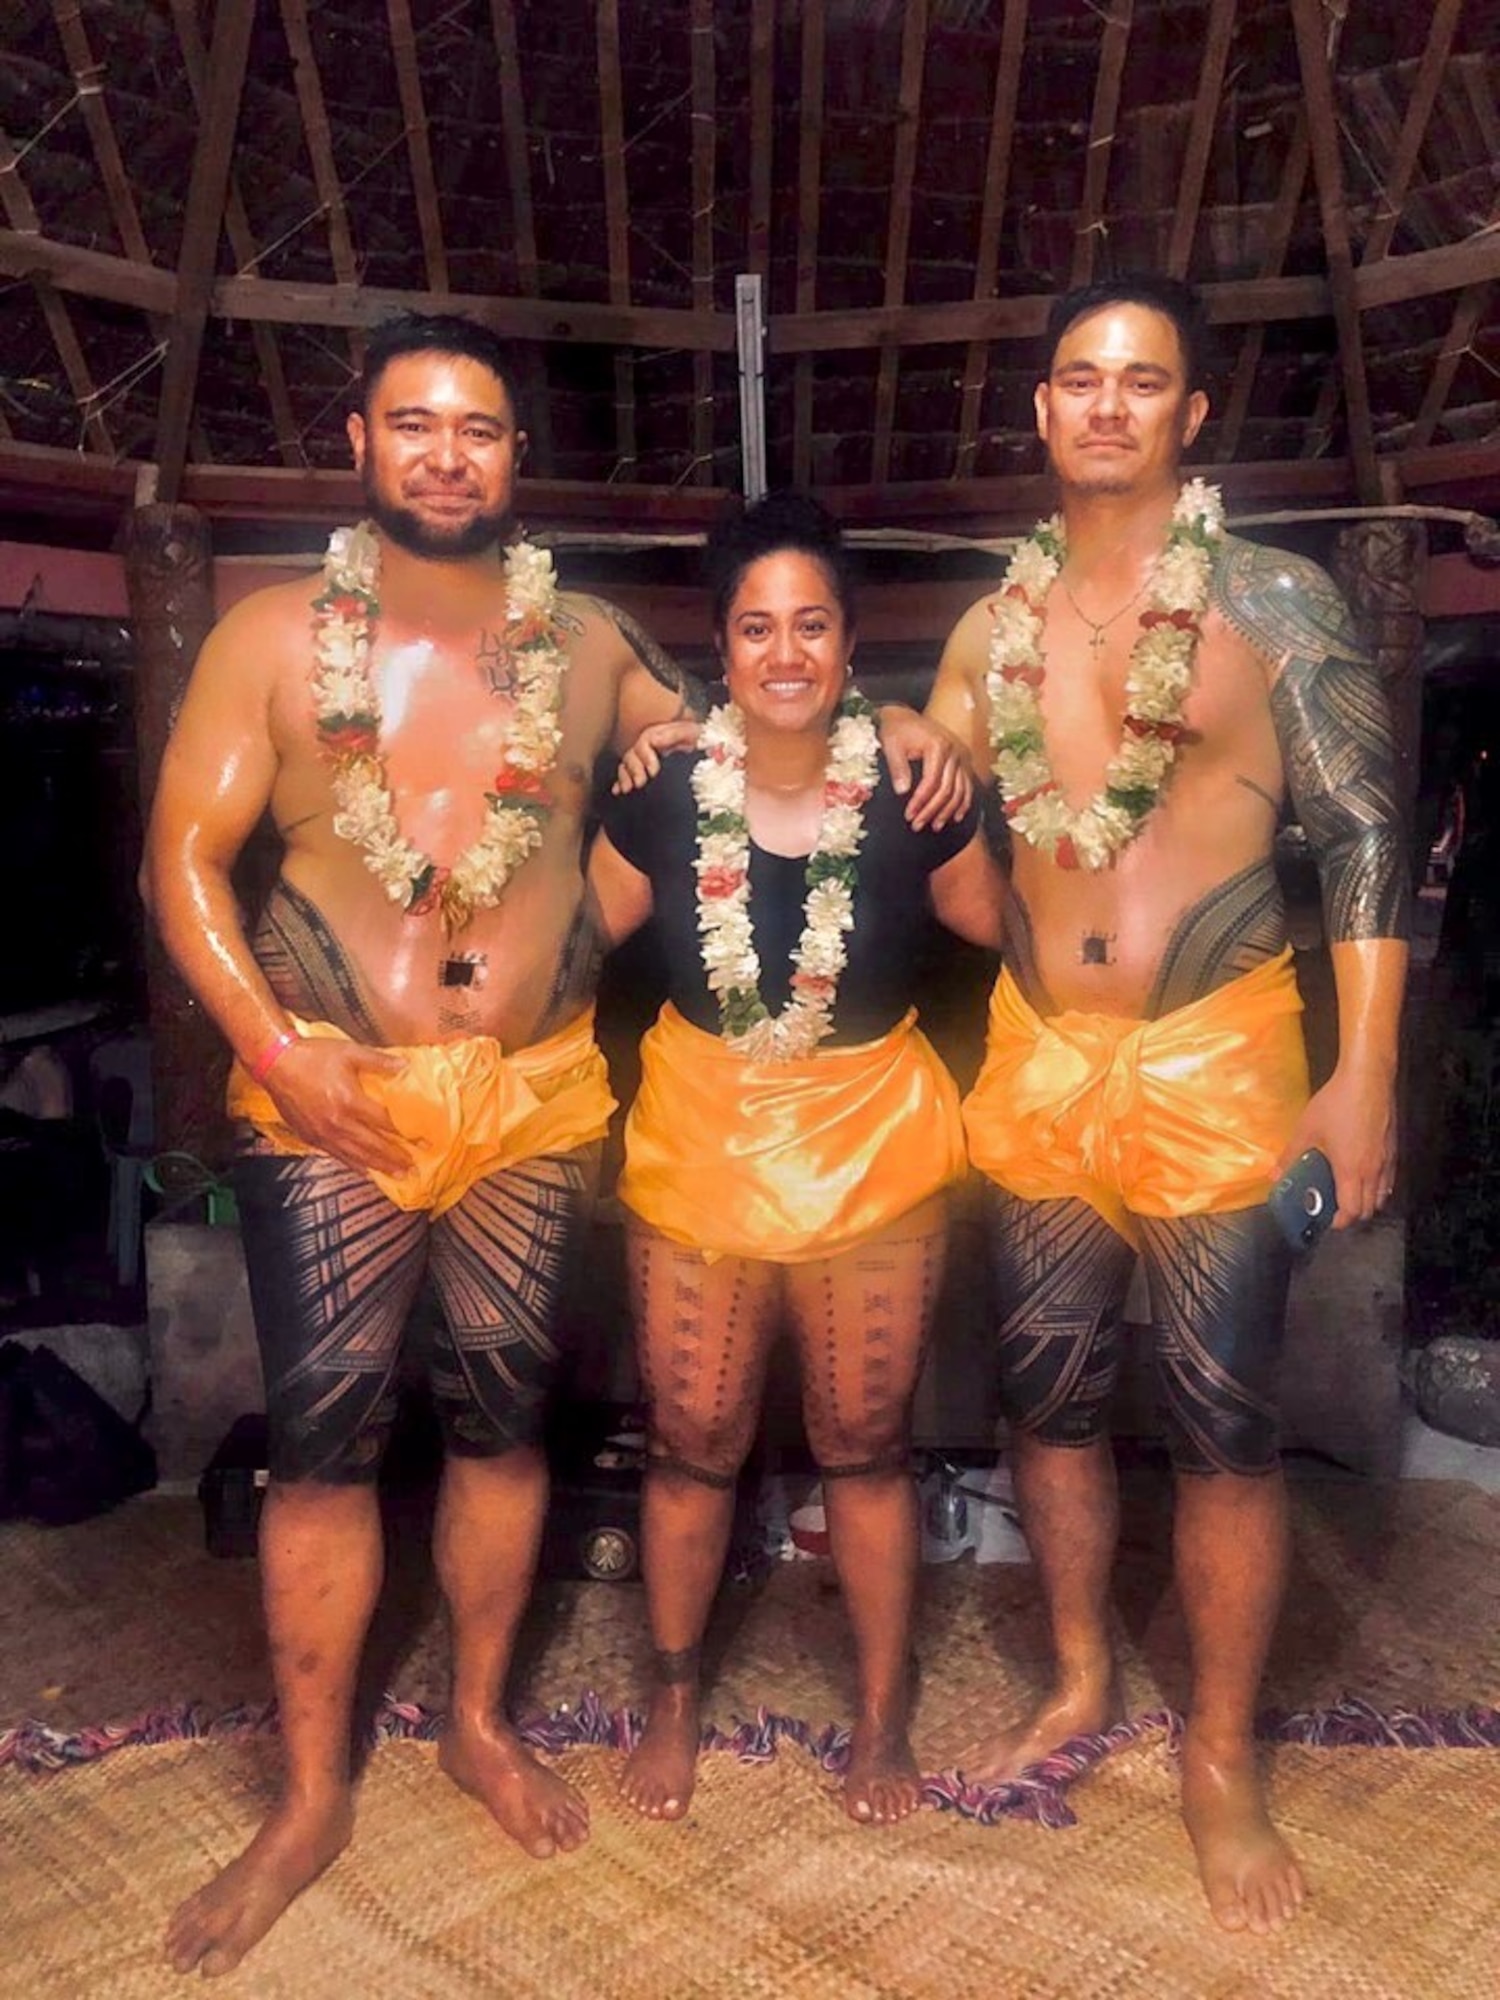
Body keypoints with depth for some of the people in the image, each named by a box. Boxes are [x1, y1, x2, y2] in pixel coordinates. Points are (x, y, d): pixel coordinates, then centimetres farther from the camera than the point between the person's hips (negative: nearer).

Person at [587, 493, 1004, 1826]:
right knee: (691, 1446, 12)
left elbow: (1008, 939, 2)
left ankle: (883, 1716, 35)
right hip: (699, 1153, 1)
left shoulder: (913, 797, -11)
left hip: (875, 1160, 0)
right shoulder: (661, 800, -10)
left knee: (867, 1448, 13)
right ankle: (674, 1699, 38)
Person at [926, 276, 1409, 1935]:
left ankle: (1221, 1756, 23)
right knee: (1048, 1392, 12)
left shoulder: (1276, 603, -3)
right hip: (1035, 1054, 4)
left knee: (1223, 1419, 2)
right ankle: (1080, 1683, 35)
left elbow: (1362, 839, -6)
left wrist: (1367, 1075, -12)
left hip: (1213, 1056, -3)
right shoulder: (989, 627, 9)